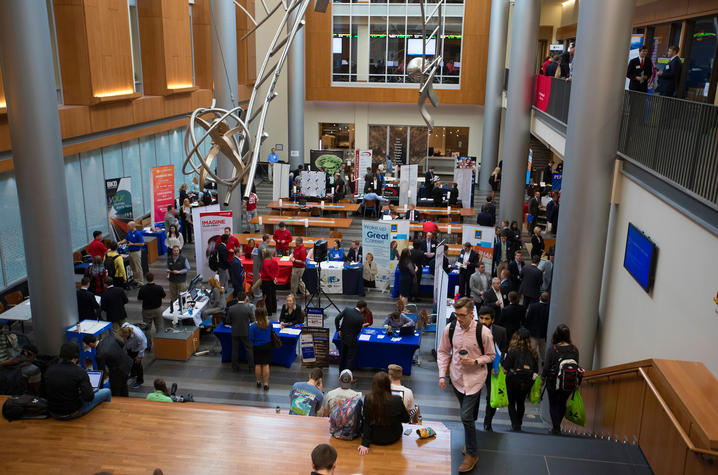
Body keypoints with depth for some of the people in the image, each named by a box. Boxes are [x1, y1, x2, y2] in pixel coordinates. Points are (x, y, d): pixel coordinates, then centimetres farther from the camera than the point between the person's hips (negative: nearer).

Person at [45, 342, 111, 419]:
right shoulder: (80, 372, -20)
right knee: (106, 392, 12)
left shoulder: (49, 370, -6)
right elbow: (89, 397, -24)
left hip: (53, 414, 6)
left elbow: (46, 393, 10)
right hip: (72, 414, -5)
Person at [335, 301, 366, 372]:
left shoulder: (346, 309, -13)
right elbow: (358, 331, -10)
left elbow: (337, 319, -12)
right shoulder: (361, 318, -22)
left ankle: (341, 372, 38)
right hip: (352, 340, -5)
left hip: (343, 337, 6)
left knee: (342, 355, 23)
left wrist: (338, 330, 0)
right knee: (351, 358, 9)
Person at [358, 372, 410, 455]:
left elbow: (366, 422, -13)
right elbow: (406, 419, -6)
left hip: (374, 439, 1)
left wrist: (365, 444, -7)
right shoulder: (397, 400, -23)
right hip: (392, 439, 0)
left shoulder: (368, 399, -21)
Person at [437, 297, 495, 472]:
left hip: (474, 378, -4)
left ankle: (472, 453, 10)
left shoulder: (483, 332, -16)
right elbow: (443, 352, 5)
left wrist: (475, 361, -19)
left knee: (466, 415, -8)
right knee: (466, 413, 18)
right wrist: (442, 374, -2)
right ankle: (469, 441, 38)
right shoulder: (449, 329, -7)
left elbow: (490, 356, -2)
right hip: (456, 376, 4)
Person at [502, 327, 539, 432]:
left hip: (514, 380, -4)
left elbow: (506, 368, -12)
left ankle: (515, 425, 0)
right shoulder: (533, 352, -2)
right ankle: (518, 424, 30)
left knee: (511, 403, 10)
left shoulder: (513, 351, -14)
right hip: (527, 381, 4)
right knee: (521, 402, 21)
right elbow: (536, 370, 3)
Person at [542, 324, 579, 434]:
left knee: (554, 405, 11)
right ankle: (558, 426, 28)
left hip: (553, 382, -3)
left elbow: (546, 367, -10)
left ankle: (556, 428, 6)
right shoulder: (574, 349, -4)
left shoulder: (552, 349, -13)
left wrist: (543, 378, 5)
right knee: (562, 404, 20)